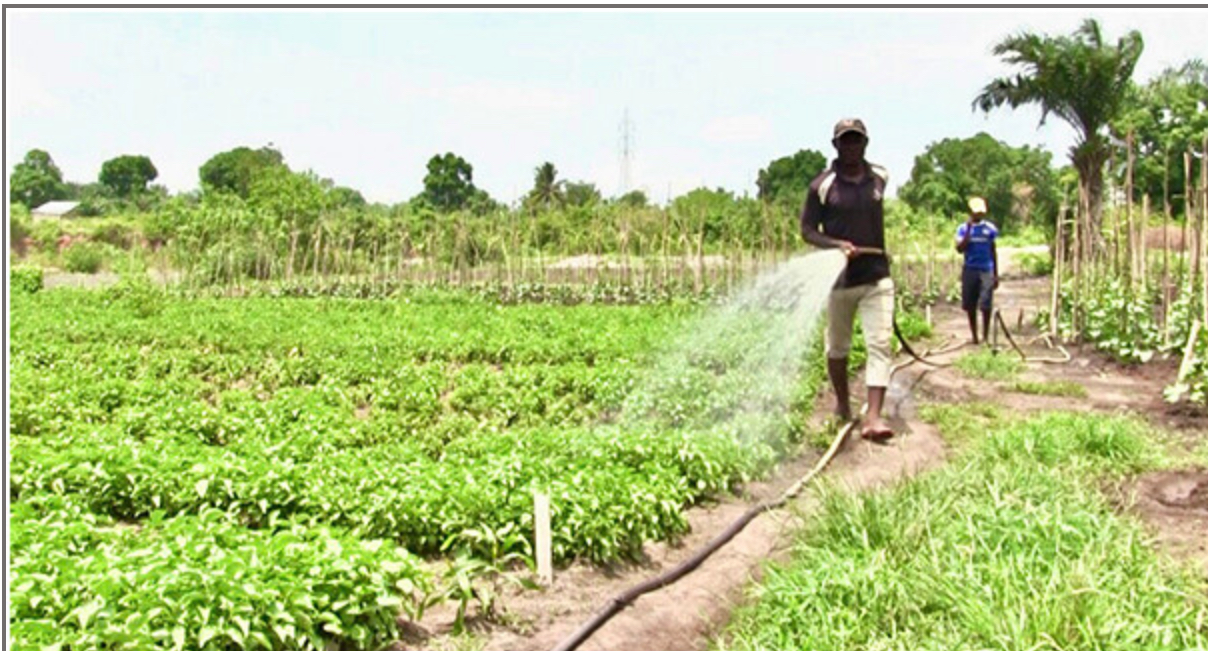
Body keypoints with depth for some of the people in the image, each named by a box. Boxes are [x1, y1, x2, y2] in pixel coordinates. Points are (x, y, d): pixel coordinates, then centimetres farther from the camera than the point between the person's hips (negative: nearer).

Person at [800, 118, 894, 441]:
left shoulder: (880, 177, 5)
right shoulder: (823, 185, -7)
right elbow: (807, 229, -6)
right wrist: (837, 244, -23)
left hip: (877, 277, 2)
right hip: (841, 278, -2)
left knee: (880, 344, -10)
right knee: (838, 346, 12)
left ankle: (873, 418, -14)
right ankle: (842, 403, 35)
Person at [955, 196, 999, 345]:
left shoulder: (990, 228, 4)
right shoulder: (963, 228, 3)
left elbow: (993, 252, 10)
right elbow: (960, 248, -9)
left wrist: (996, 275, 8)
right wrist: (969, 229, -14)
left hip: (986, 271, -1)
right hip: (970, 270, 1)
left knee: (986, 305, -7)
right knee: (970, 305, 5)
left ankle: (985, 336, 4)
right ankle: (974, 336, 17)